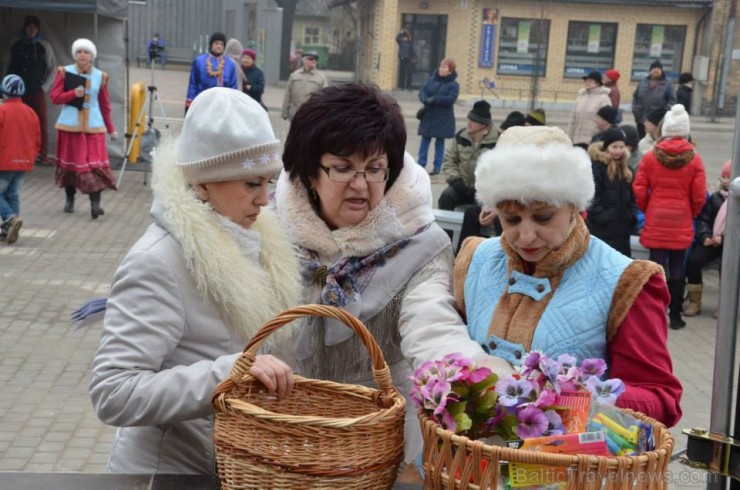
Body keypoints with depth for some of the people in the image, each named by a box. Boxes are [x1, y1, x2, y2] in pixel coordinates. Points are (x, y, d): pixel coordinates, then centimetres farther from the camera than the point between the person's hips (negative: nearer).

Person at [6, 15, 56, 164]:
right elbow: (11, 68, 14)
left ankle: (43, 154, -7)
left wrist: (45, 87, -3)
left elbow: (53, 68, 3)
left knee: (41, 121, -8)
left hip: (36, 91, -2)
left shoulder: (44, 46, 1)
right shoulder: (16, 45, 8)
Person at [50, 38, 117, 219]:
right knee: (70, 162, 7)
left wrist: (111, 129, 11)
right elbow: (55, 97, -2)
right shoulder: (65, 72, 1)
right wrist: (73, 93, -19)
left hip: (93, 126, 0)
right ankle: (69, 199, 22)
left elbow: (105, 105, 11)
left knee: (95, 163, -11)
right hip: (70, 125, 0)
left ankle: (95, 202, -16)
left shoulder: (100, 76, 5)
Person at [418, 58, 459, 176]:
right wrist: (426, 100, -22)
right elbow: (422, 92, 1)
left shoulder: (453, 85, -7)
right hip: (428, 116, 4)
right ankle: (421, 165, 8)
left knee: (439, 143, 4)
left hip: (443, 119, -4)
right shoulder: (431, 79, 6)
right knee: (425, 140, 4)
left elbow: (451, 99, -19)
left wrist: (433, 99, -21)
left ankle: (437, 167, 10)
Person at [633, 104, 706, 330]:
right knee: (677, 269, 9)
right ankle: (675, 315, 15)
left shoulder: (650, 157, -5)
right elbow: (699, 196, -4)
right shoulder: (694, 159, -5)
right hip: (681, 225, 0)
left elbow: (639, 191, -3)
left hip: (656, 222, 0)